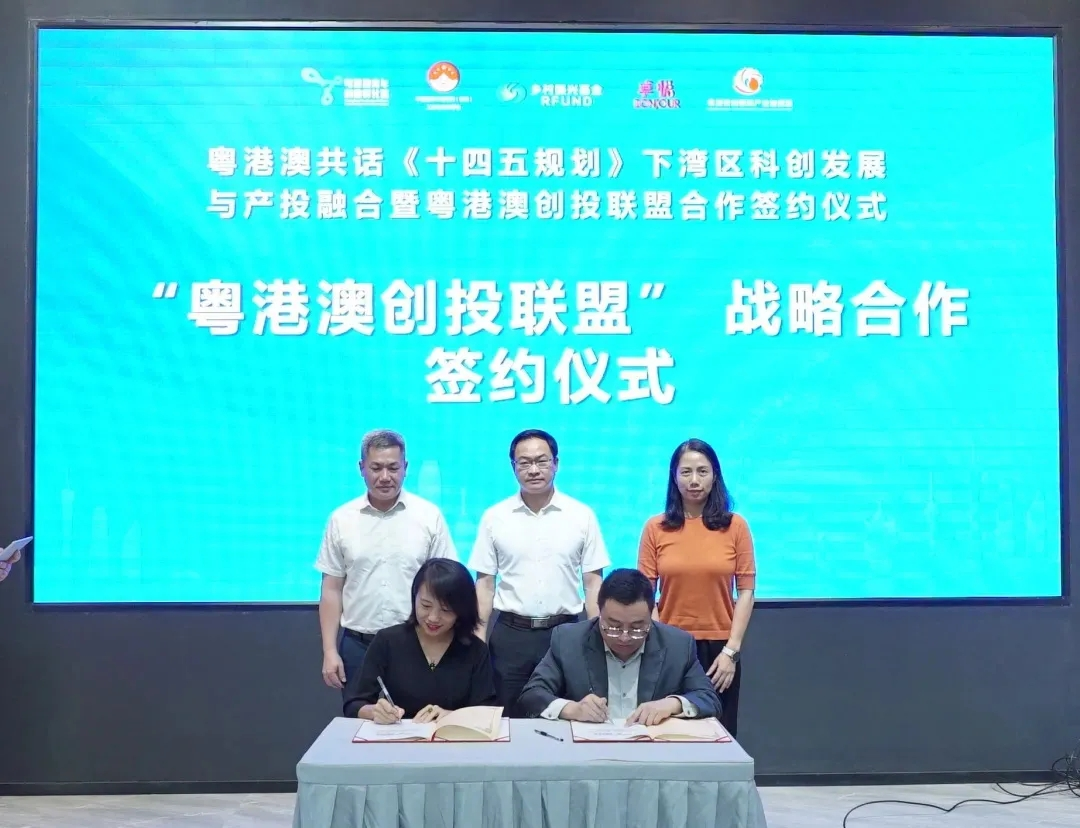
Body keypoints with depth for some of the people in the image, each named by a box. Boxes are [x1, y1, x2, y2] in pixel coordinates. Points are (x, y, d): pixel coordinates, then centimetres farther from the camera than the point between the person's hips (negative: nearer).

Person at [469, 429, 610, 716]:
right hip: (510, 634, 1)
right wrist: (478, 639, -2)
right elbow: (484, 583, 4)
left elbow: (593, 582, 2)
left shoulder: (582, 516, 1)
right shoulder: (494, 517, 2)